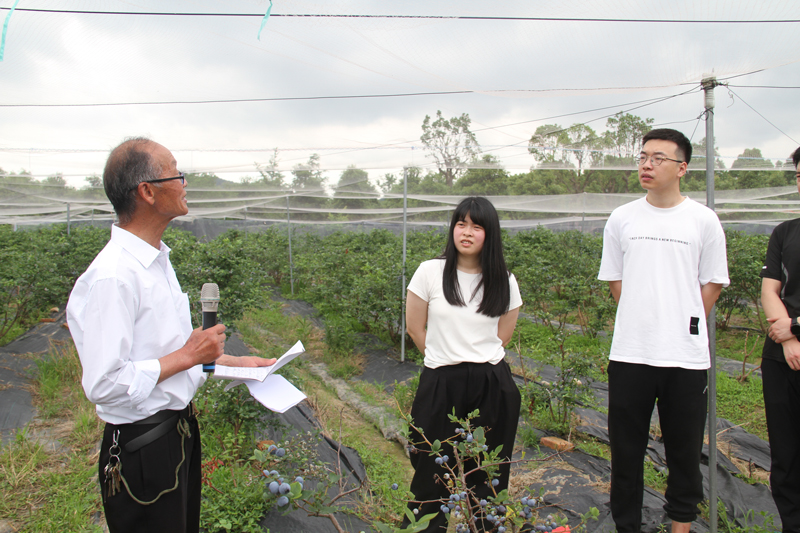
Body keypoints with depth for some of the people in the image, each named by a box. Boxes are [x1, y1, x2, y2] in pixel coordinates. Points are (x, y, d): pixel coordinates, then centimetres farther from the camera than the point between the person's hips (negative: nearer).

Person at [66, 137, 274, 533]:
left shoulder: (157, 261, 8)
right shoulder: (111, 278, -25)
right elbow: (104, 384, -27)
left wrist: (236, 362, 12)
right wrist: (188, 356, -21)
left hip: (180, 432, 9)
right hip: (144, 451, -9)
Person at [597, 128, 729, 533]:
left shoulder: (704, 220, 1)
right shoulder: (621, 218, 5)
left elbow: (712, 284, 7)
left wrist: (685, 326, 4)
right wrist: (643, 320, 5)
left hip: (686, 355, -1)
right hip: (629, 352, 1)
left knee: (685, 449, 11)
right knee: (626, 447, 8)